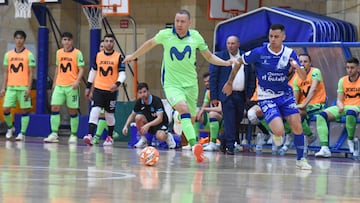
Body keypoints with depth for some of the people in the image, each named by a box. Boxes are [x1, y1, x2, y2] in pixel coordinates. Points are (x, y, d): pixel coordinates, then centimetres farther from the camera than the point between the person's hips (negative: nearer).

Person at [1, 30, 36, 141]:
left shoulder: (29, 55, 0)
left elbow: (30, 73, -3)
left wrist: (29, 88, -11)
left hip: (23, 87, -3)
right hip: (11, 87, 3)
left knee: (24, 110, -2)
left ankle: (22, 133, 3)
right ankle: (10, 128, 21)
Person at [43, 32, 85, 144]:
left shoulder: (77, 53, -4)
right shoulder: (59, 52, 11)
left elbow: (81, 69, -7)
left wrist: (77, 81, -22)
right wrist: (54, 83, 21)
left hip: (72, 86, -4)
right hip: (59, 85, 4)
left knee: (73, 111, 2)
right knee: (54, 108, -8)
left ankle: (73, 135, 10)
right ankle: (54, 134, -8)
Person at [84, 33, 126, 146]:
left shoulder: (119, 57, -3)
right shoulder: (98, 55, 7)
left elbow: (122, 74, -9)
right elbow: (93, 71, 17)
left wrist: (117, 84, -27)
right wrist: (88, 87, 15)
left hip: (111, 90, -1)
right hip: (98, 89, 1)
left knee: (109, 114, 8)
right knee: (95, 110, -16)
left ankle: (110, 137, 27)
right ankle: (90, 136, -25)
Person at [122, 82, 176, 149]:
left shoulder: (156, 100, -23)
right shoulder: (139, 102, -7)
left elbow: (160, 118, -30)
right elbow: (132, 115, 9)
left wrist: (148, 125, -43)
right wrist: (126, 126, -7)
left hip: (160, 123, -5)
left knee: (160, 137, -37)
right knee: (138, 117, -26)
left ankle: (168, 137, 2)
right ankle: (143, 140, -9)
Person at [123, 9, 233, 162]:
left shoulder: (196, 37, 1)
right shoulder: (165, 35, -3)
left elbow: (209, 56, 12)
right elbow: (151, 43, 18)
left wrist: (225, 63, -5)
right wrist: (133, 56, 29)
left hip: (190, 83, 4)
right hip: (171, 83, -4)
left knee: (191, 119, 9)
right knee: (183, 108, -30)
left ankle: (196, 154, 29)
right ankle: (194, 145, -43)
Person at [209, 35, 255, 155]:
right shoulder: (219, 57, 1)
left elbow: (252, 77, 13)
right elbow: (213, 77, -2)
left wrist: (249, 94, 4)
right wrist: (213, 96, -8)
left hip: (241, 95, 4)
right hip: (227, 94, -4)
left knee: (237, 121, 9)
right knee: (229, 121, -10)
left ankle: (224, 142, 26)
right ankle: (229, 146, -8)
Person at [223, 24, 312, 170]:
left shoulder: (289, 53, -6)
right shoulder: (259, 52, -14)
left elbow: (303, 78, -6)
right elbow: (238, 63, 2)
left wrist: (297, 67, -28)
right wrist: (229, 83, 8)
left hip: (285, 94, 3)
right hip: (266, 97, -3)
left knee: (297, 127, -8)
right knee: (279, 131, -20)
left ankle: (301, 159, 13)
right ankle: (276, 134, 20)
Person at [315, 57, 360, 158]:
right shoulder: (342, 80, 13)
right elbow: (339, 99, 12)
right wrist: (340, 107, -13)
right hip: (343, 107, 5)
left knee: (350, 112, -43)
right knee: (321, 116, -21)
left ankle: (350, 140, -17)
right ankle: (325, 148, -30)